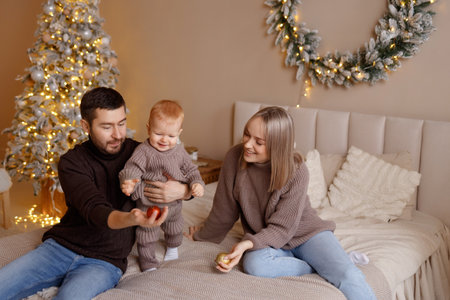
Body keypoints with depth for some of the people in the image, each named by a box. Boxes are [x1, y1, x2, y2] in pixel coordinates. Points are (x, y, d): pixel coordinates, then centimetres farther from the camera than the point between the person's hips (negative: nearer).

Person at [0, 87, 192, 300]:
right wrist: (131, 219, -44)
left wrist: (181, 191, -18)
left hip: (104, 262, -1)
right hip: (59, 246, 2)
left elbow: (192, 185, 9)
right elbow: (95, 211, -22)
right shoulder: (71, 163, -4)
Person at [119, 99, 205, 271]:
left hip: (174, 203, 5)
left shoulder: (179, 151, -6)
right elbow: (131, 169, -29)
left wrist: (197, 183, -15)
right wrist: (128, 183, -51)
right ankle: (148, 263, 31)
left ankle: (173, 248, 60)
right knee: (147, 236, 9)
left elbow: (190, 169, 3)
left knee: (174, 229, 29)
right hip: (148, 205, -5)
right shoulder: (143, 152, -23)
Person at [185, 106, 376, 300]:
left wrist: (248, 244, -36)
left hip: (305, 233, -3)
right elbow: (224, 210, -1)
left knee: (349, 277, -30)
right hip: (264, 237, 4)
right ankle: (323, 264, -13)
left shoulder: (296, 172, -21)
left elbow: (282, 228, -20)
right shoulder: (235, 157, -15)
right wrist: (202, 235, 11)